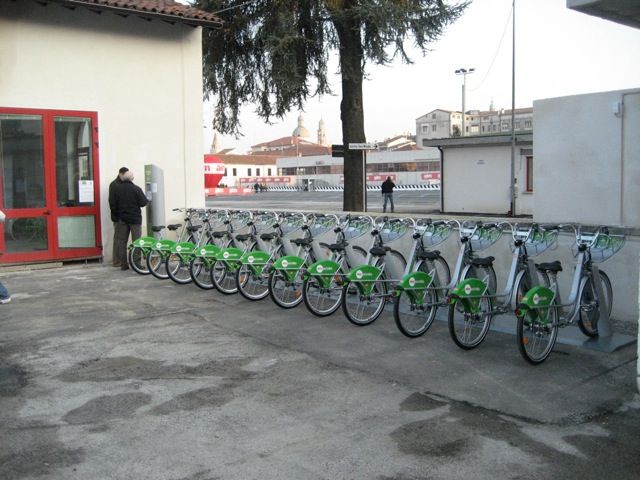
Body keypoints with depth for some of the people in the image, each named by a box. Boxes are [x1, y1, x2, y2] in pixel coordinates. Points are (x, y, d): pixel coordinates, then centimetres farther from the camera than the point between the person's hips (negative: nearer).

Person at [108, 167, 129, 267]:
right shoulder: (114, 185, -7)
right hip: (118, 217, -8)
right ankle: (117, 261, -2)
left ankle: (121, 259, 16)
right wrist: (116, 214, -17)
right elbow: (112, 202, -13)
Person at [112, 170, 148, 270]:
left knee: (121, 242, 9)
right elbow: (143, 203, -13)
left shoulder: (116, 188, 0)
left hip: (122, 218, 4)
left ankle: (123, 264, 8)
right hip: (135, 218, -3)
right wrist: (147, 200, 8)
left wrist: (117, 215, 13)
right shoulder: (136, 189, -12)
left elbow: (114, 204, 1)